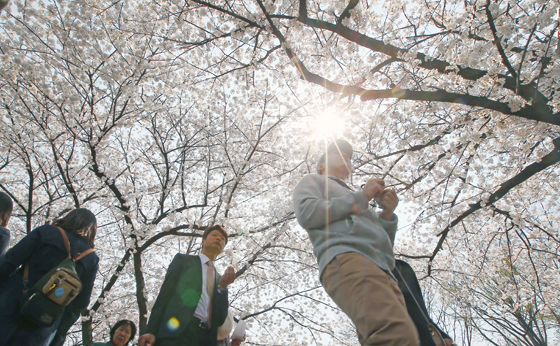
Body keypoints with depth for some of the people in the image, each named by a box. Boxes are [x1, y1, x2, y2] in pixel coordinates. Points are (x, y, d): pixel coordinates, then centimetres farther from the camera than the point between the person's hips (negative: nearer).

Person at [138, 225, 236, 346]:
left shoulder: (219, 279, 20)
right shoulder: (183, 259, 12)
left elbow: (220, 320, 11)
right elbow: (164, 294, 2)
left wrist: (222, 287, -3)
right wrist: (151, 331, -8)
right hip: (176, 332, -3)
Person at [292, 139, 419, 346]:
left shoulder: (360, 201, 42)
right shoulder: (313, 181, 25)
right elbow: (306, 213, 1)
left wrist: (387, 214, 14)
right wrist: (360, 197, 4)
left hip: (382, 272, 8)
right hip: (345, 259, -7)